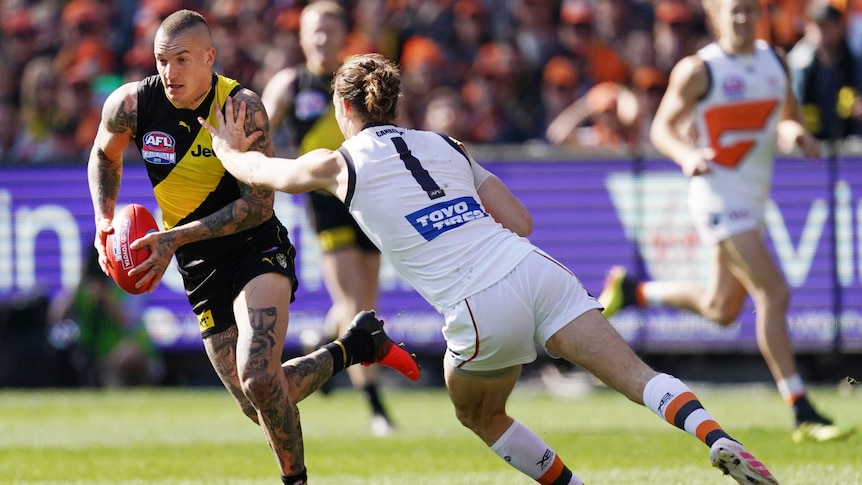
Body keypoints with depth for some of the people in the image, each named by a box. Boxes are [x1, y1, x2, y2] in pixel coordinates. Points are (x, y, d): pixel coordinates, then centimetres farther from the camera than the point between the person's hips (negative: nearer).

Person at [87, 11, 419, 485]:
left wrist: (176, 238, -26)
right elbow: (105, 155, 14)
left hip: (256, 248, -5)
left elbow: (259, 204, -20)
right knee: (260, 405, 5)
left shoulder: (242, 107, -18)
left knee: (260, 379, -28)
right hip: (201, 268, 5)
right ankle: (356, 346, 29)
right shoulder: (130, 104, -9)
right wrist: (104, 222, -1)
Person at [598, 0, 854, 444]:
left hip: (754, 198, 8)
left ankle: (631, 290, 38)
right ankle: (803, 415, -15)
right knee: (774, 294, -17)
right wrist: (687, 155, -25)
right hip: (719, 195, -8)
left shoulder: (775, 62, 9)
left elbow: (789, 120, 18)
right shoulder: (698, 70, -9)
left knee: (721, 310, 17)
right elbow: (662, 127, -4)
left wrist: (796, 134, -6)